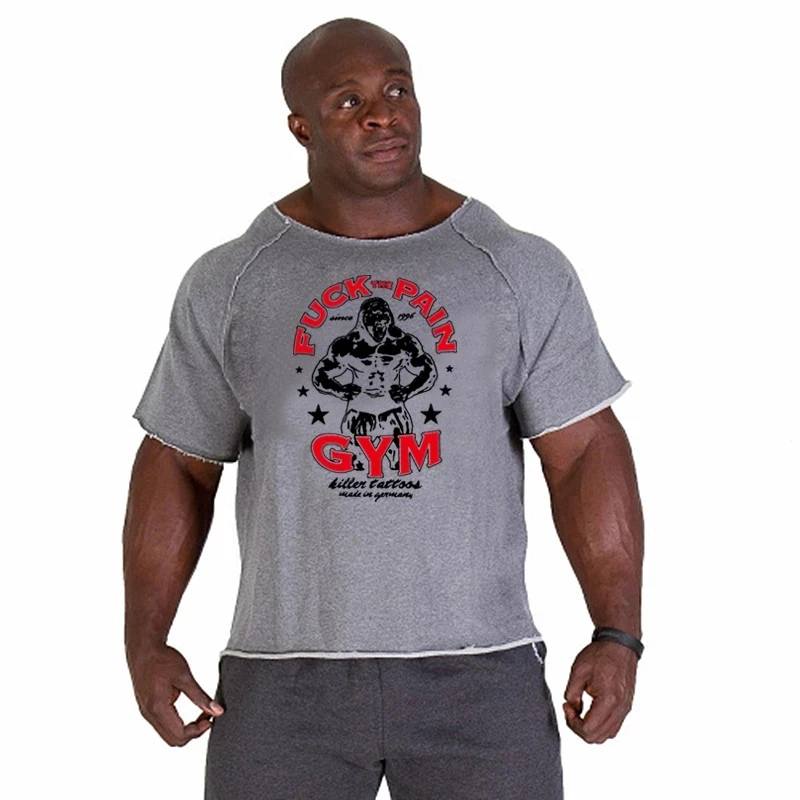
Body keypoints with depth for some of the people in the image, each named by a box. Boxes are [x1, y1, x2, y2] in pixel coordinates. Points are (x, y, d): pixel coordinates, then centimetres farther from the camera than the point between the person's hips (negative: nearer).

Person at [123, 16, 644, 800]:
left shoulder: (520, 270, 0)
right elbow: (176, 464, 7)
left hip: (477, 675, 0)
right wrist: (145, 643, 1)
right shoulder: (229, 283, 3)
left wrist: (617, 635, -10)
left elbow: (586, 453, -2)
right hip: (287, 677, 1)